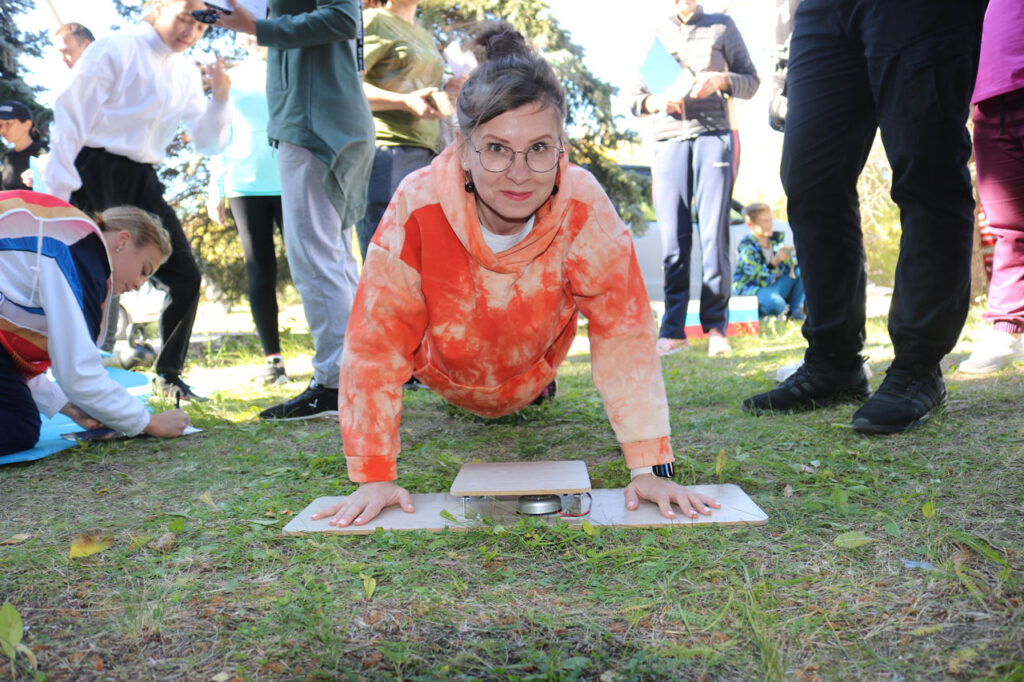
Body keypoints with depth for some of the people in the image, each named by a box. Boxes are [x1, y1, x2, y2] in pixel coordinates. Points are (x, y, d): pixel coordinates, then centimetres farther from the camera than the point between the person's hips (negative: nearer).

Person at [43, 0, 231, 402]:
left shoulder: (186, 74, 12)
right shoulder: (116, 50, -6)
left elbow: (207, 144, 12)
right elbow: (72, 116, -10)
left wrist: (219, 100, -5)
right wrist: (60, 190, -14)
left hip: (142, 181, 6)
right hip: (94, 174, -6)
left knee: (184, 274, 0)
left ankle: (167, 373, 15)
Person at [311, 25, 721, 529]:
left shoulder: (585, 208, -36)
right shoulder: (418, 207, -38)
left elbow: (623, 332, -29)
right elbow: (377, 341, -30)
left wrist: (650, 466, -33)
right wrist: (375, 476, -30)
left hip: (533, 368, 1)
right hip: (448, 373, 0)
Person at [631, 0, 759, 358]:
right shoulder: (653, 35, 22)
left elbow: (752, 81, 16)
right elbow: (635, 97, 20)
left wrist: (722, 80, -5)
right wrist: (656, 101, -3)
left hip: (714, 134, -1)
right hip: (668, 140, 1)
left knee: (714, 232, -8)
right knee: (673, 238, -6)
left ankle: (716, 327, -3)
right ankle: (673, 330, -2)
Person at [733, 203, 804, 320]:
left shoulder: (776, 238, 1)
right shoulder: (748, 249, -20)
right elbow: (761, 281, -24)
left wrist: (792, 261, -16)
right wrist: (774, 262, -39)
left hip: (773, 288, 8)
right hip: (750, 291, -8)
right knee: (777, 303, -37)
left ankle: (795, 310, -3)